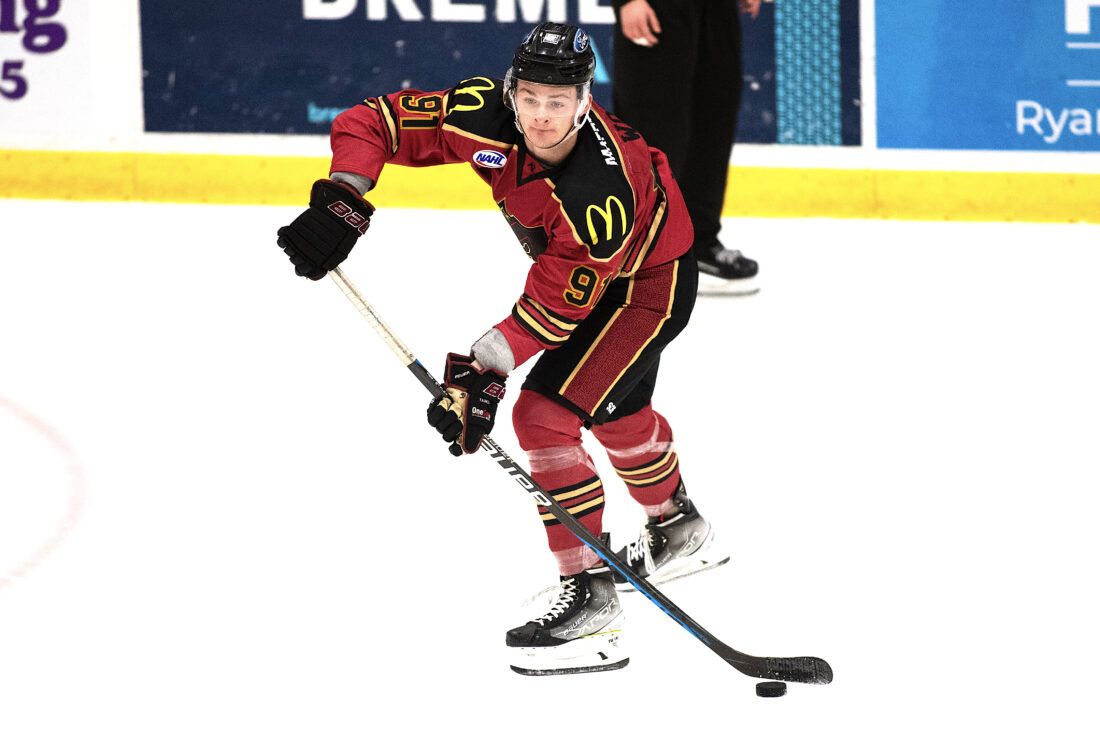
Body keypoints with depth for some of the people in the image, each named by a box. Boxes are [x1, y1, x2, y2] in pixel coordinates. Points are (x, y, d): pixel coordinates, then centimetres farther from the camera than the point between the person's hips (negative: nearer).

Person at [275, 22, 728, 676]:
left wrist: (485, 371, -40)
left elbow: (558, 304, -36)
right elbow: (371, 122, -21)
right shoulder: (485, 115, -27)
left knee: (546, 414, -19)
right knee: (614, 406, 27)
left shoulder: (603, 193, -41)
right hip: (577, 259, 8)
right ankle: (680, 530, 53)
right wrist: (340, 202, -34)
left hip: (650, 282, -8)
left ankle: (593, 600, -15)